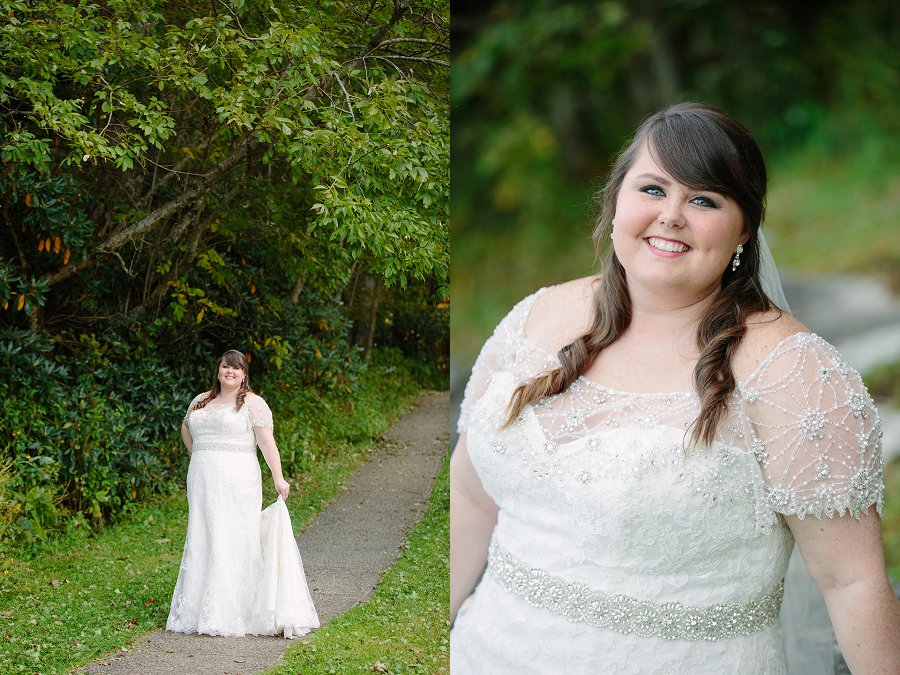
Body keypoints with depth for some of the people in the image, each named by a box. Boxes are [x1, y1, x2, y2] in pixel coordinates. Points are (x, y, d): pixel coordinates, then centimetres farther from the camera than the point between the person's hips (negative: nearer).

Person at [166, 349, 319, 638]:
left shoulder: (252, 403, -2)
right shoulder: (201, 401, 15)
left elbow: (267, 441, -9)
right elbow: (186, 427, 32)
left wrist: (278, 477, -19)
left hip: (237, 483, -6)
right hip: (202, 483, 6)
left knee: (233, 542, -7)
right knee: (201, 542, 6)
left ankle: (230, 615, -5)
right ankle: (200, 612, 12)